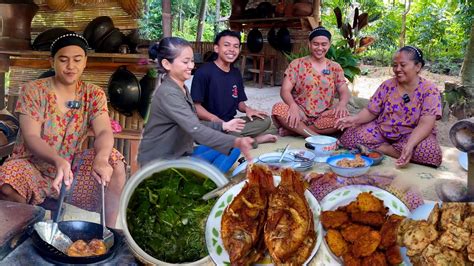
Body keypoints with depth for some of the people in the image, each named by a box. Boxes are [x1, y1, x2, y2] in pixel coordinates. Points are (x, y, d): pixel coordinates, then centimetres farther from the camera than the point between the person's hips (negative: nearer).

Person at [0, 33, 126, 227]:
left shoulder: (93, 95, -2)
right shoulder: (33, 90, -8)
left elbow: (104, 132, -17)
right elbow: (31, 138, -19)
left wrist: (101, 158, -41)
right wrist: (58, 160, -41)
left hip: (72, 169, 2)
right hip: (32, 167, -2)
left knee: (115, 164, -23)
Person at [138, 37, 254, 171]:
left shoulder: (183, 89, 9)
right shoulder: (168, 93, -23)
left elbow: (192, 125, 10)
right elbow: (195, 130, -36)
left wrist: (223, 125, 0)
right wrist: (236, 142, -45)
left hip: (181, 153, 10)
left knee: (232, 149, 4)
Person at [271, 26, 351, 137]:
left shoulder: (335, 67, 9)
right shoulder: (297, 64, 1)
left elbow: (344, 92, 3)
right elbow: (285, 90, -8)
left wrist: (342, 103, -22)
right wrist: (293, 106, -30)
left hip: (323, 117, 2)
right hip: (300, 114, -2)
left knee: (343, 115, -29)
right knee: (278, 108, -30)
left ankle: (293, 130, -22)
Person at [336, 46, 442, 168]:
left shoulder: (430, 90, -10)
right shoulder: (387, 85, 2)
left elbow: (425, 124, -21)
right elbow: (371, 111, 2)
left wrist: (410, 145, -39)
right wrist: (355, 119, -21)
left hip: (414, 135, -2)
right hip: (381, 131, 2)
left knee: (432, 153, -35)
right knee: (348, 137, -21)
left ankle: (380, 148, -14)